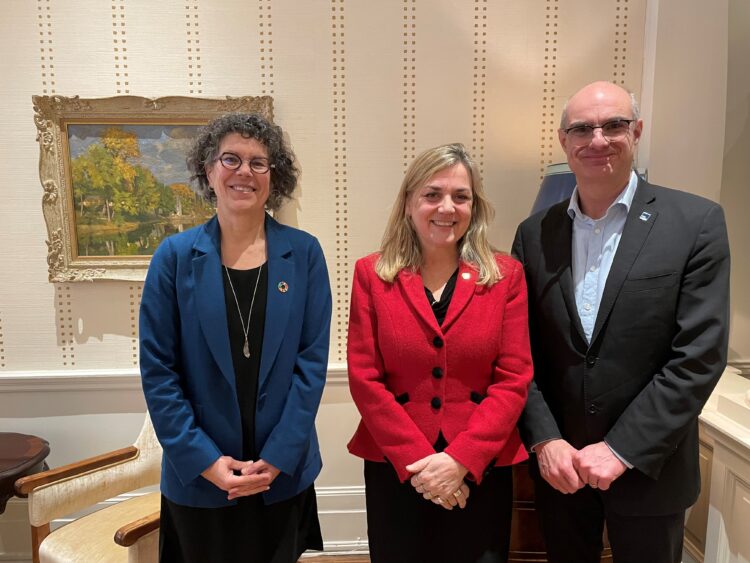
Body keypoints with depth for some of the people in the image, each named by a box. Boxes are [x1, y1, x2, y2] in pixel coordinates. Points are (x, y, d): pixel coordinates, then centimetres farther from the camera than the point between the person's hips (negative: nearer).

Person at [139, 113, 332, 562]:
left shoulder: (304, 254, -5)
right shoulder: (176, 256, -5)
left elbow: (312, 361, -6)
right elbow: (157, 369, -5)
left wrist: (277, 457, -10)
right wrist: (204, 460, -10)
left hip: (283, 474, 1)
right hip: (198, 476, 0)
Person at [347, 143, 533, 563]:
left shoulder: (506, 274, -2)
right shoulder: (372, 274, -3)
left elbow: (514, 379, -6)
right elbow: (364, 378, -6)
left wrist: (460, 459, -14)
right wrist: (417, 459, -12)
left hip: (482, 469, 1)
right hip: (395, 468, 0)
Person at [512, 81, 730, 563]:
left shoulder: (696, 222, -8)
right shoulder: (535, 234, 0)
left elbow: (700, 355, -13)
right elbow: (520, 352, 0)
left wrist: (621, 449, -16)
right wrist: (545, 440, -10)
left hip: (649, 468, -2)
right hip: (559, 466, 3)